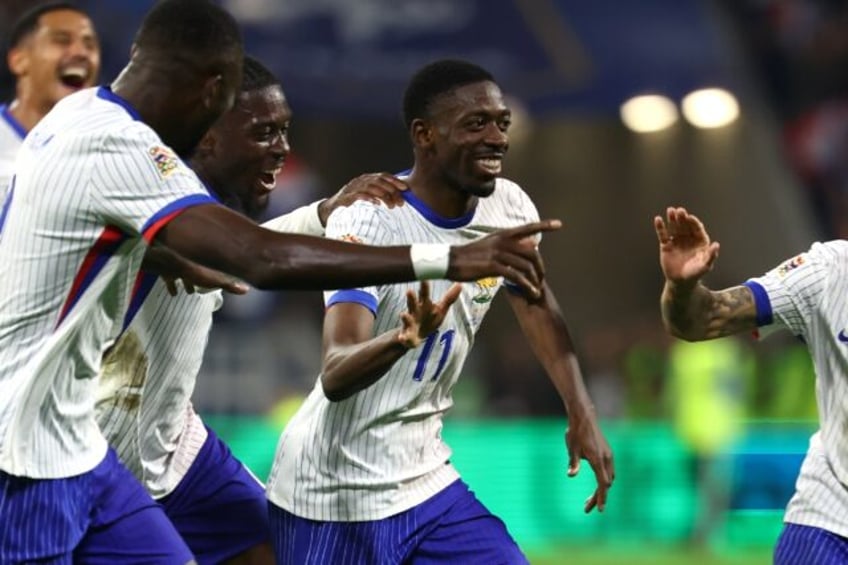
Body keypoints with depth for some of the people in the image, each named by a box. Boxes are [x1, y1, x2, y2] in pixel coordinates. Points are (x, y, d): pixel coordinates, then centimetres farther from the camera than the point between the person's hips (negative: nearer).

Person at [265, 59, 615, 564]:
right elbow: (335, 377, -34)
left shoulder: (509, 208, -3)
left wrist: (581, 413, 6)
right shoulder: (370, 222, -23)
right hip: (337, 495, -7)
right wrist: (403, 337, -54)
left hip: (426, 479, 7)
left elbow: (537, 304, 17)